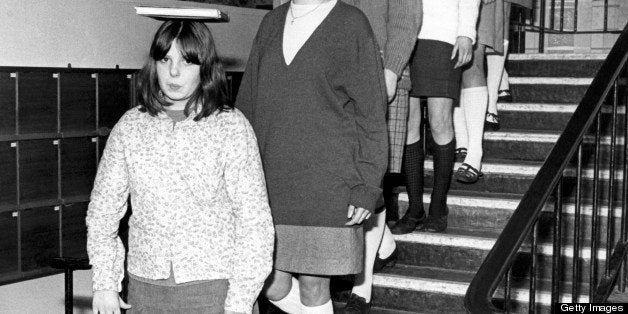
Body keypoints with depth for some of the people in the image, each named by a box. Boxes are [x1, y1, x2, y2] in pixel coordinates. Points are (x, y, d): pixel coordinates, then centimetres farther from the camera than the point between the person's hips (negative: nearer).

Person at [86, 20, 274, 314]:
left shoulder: (231, 127, -8)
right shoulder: (130, 126, 1)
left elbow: (254, 218, -9)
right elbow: (103, 207, 7)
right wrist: (104, 283, 2)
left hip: (212, 286, -3)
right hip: (144, 286, 3)